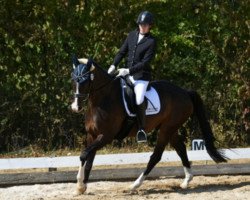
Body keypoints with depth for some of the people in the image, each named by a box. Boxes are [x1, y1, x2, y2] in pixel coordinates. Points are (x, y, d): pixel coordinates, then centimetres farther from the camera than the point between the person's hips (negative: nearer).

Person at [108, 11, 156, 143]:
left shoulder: (151, 42, -10)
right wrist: (114, 65, -3)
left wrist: (128, 70, -22)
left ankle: (141, 129, -11)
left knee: (139, 101, -26)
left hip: (142, 76, -7)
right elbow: (122, 52, 11)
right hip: (128, 74, 7)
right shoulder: (132, 35, 7)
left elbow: (145, 62, -16)